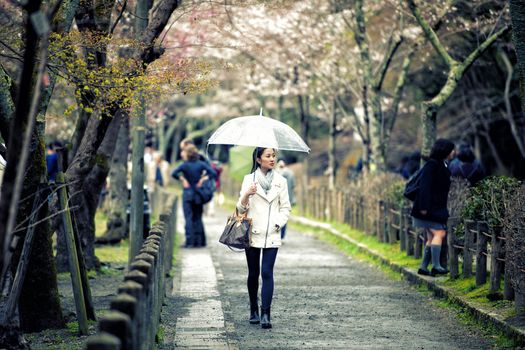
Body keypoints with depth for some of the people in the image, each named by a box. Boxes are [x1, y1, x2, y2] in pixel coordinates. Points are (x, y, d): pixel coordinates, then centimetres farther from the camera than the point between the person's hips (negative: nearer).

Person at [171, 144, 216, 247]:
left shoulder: (185, 165, -8)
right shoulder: (201, 164, 0)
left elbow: (174, 173, -21)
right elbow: (213, 173, -8)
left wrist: (182, 179, -9)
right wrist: (203, 179, -4)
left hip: (188, 193, -3)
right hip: (198, 194, 3)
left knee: (188, 218, -1)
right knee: (198, 217, 11)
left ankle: (189, 241, -7)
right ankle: (199, 241, 9)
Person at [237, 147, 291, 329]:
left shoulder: (280, 181, 7)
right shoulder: (249, 179, 4)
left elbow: (286, 208, 10)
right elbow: (241, 208, 2)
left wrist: (278, 224, -5)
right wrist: (246, 195, -18)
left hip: (272, 234, 0)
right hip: (252, 233, 0)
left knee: (267, 272, -11)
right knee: (253, 273, 7)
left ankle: (265, 314, -14)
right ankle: (254, 310, 23)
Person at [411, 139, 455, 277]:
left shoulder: (442, 166, 15)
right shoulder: (432, 165, -14)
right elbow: (424, 186, -20)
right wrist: (423, 207, -25)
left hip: (437, 208, 10)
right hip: (429, 208, -10)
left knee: (432, 237, 8)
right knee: (439, 233, -14)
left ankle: (424, 267, 11)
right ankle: (436, 266, -15)